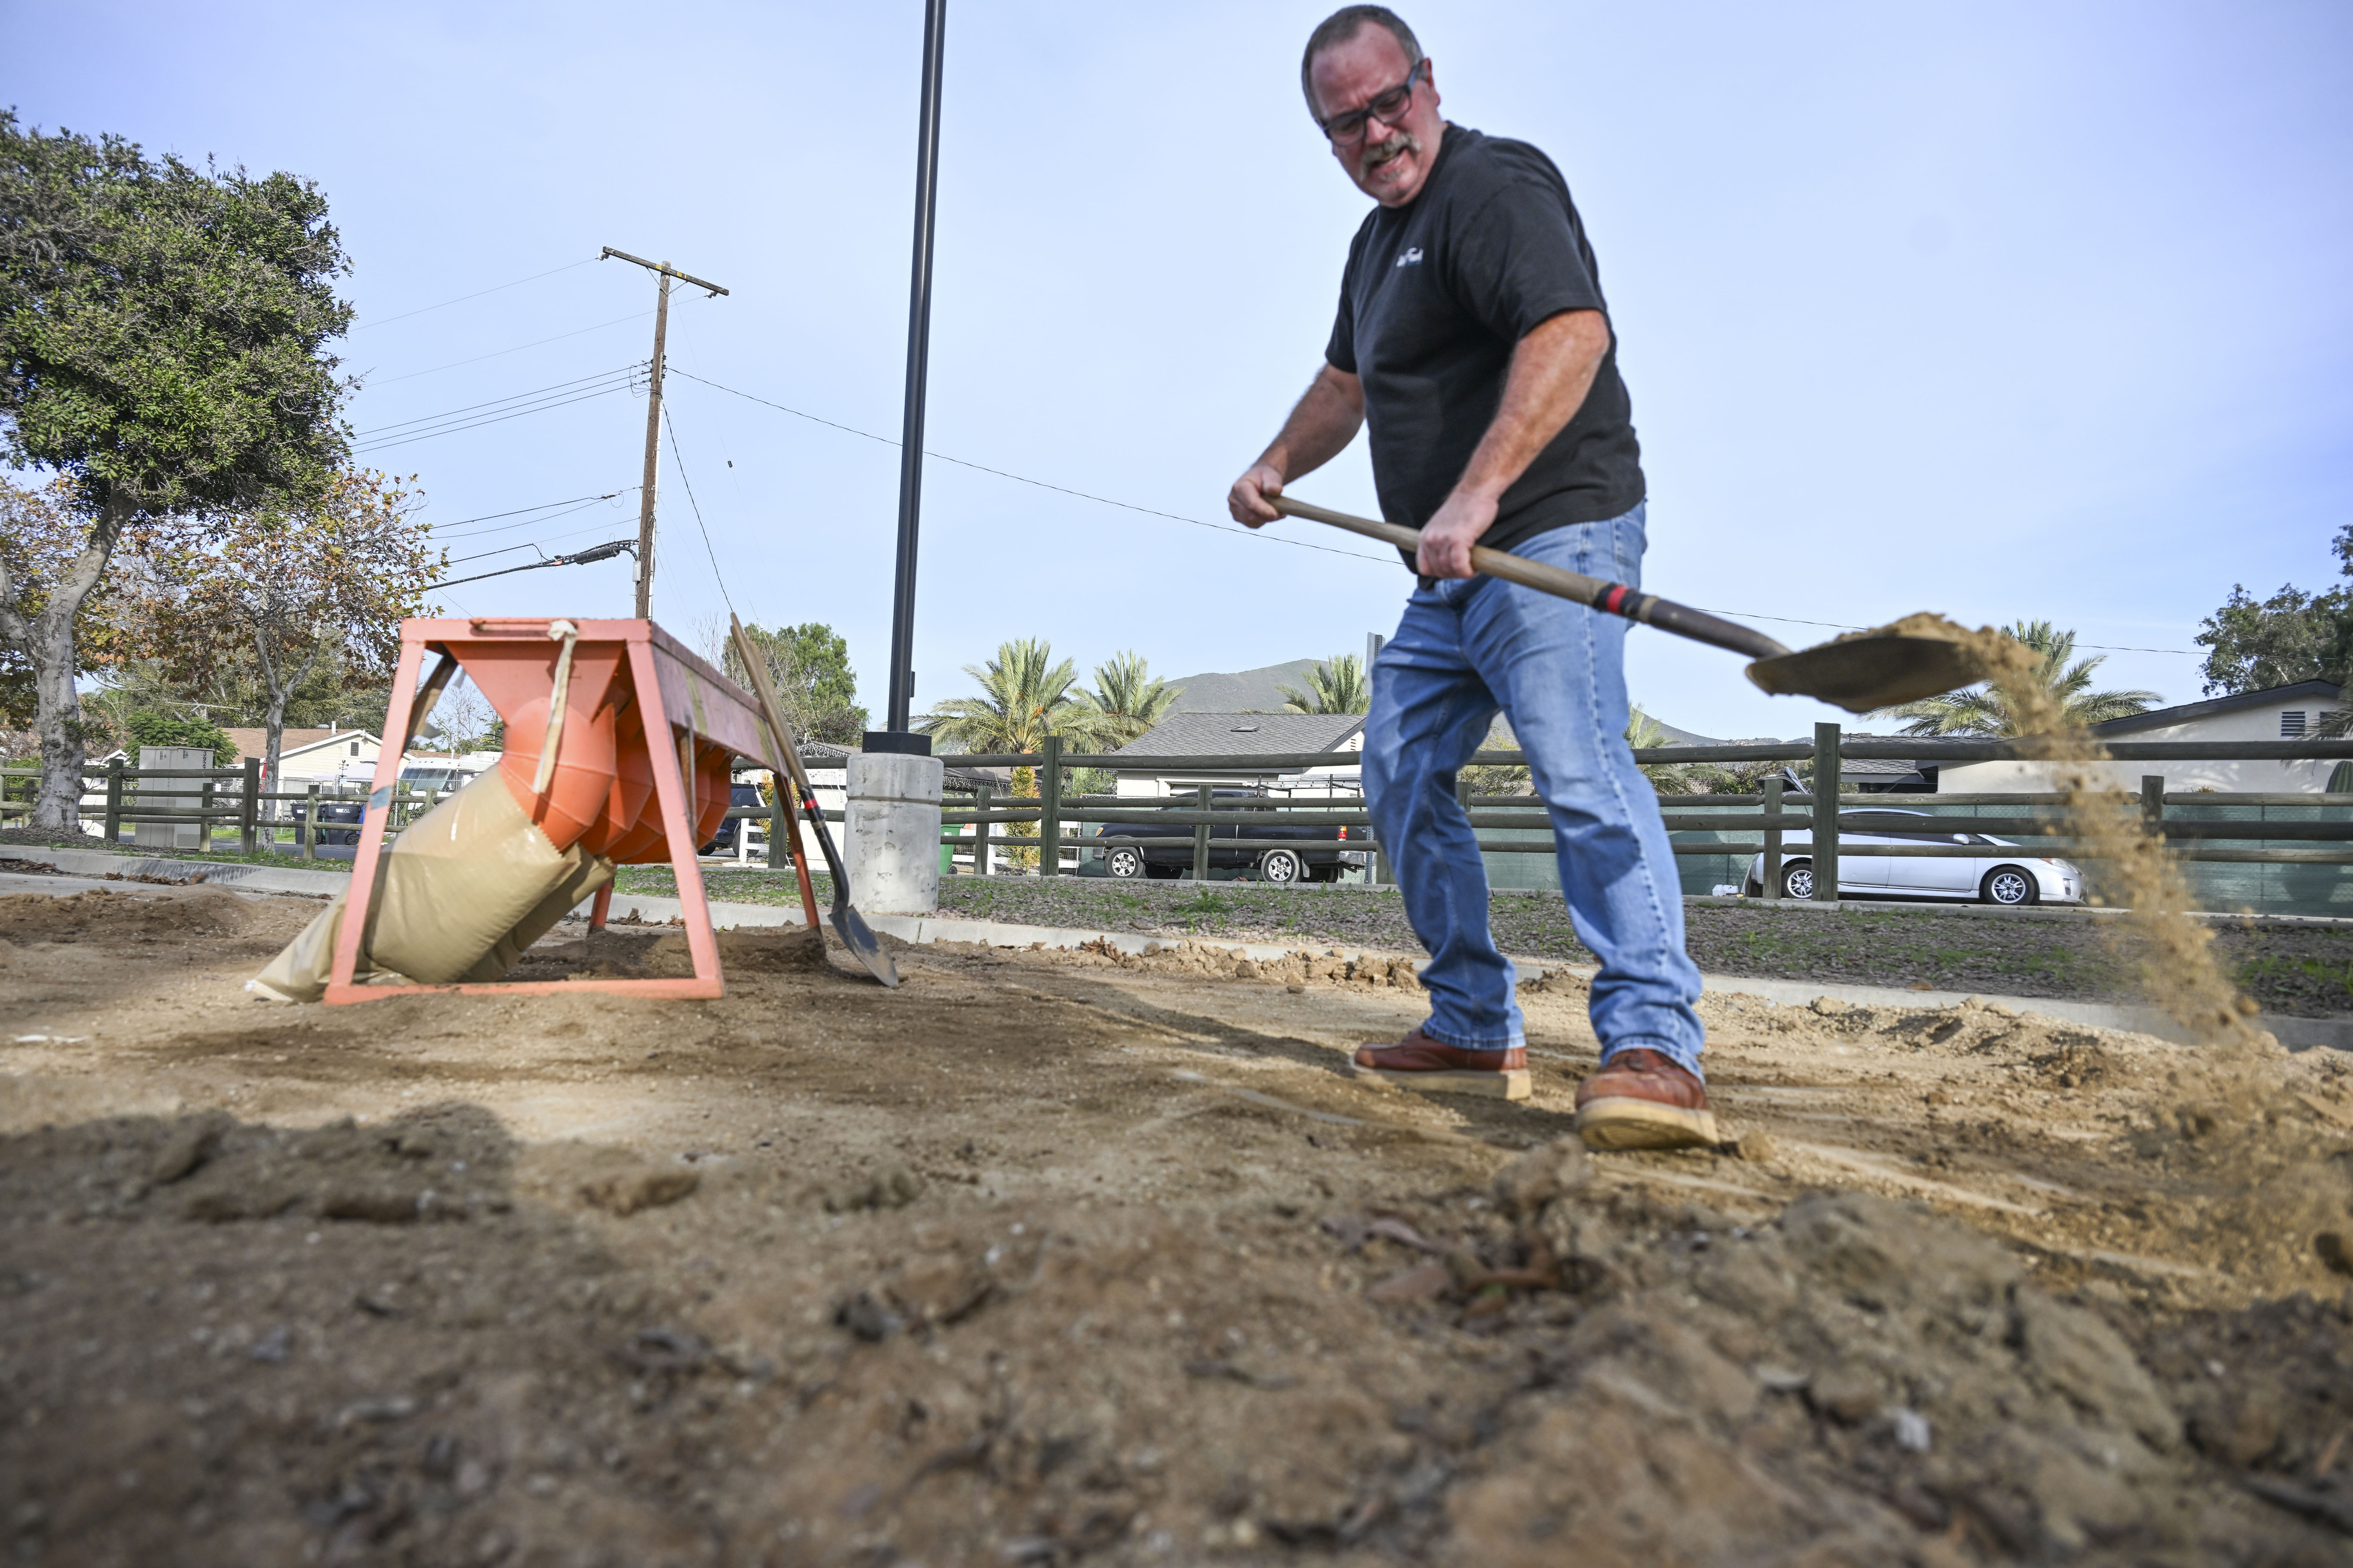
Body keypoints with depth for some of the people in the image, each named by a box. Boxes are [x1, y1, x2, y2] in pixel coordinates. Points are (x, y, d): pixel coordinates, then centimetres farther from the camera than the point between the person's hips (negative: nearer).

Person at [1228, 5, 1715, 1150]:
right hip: (1451, 575, 10)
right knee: (1402, 774, 8)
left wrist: (1477, 495, -36)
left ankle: (1655, 1051, -25)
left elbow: (1572, 332, -27)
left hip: (1552, 534, -10)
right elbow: (1347, 381, 39)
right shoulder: (1377, 241, 23)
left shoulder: (1495, 185, -9)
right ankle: (1475, 1032, 14)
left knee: (1578, 765, -24)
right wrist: (1276, 471, 34)